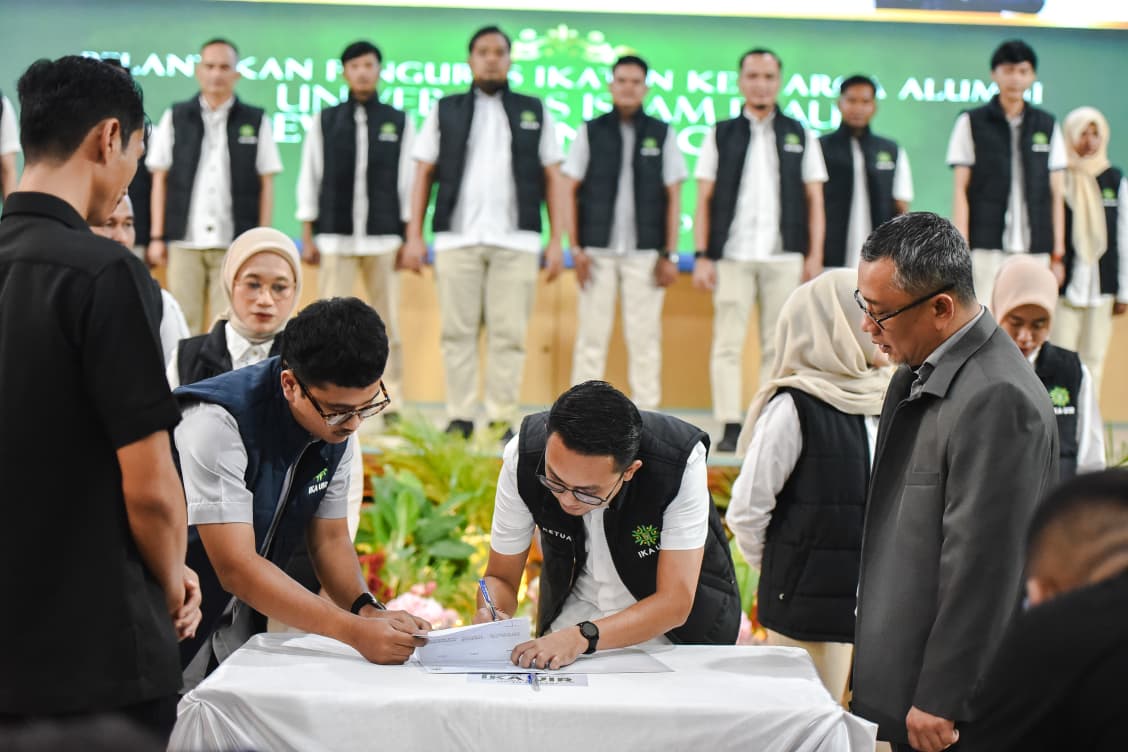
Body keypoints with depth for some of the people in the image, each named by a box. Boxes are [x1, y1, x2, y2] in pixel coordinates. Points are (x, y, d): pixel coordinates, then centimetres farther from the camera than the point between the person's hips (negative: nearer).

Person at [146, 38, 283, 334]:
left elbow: (266, 184, 7)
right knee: (184, 324, 2)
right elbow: (160, 180, 9)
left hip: (236, 243, -1)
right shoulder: (175, 118, 9)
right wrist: (157, 237, 3)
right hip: (184, 241, 1)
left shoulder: (256, 121, 7)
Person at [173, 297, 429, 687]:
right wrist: (355, 631, -31)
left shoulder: (337, 425, -3)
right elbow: (237, 567, -27)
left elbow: (330, 537, 7)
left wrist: (367, 608, -13)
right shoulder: (218, 423, -25)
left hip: (241, 638, 5)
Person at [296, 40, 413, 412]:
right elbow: (309, 180, 8)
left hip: (384, 238, 0)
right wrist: (307, 237, 2)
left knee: (387, 324, 0)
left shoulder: (399, 123, 9)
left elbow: (409, 182, 8)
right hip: (334, 238, 0)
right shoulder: (325, 122, 9)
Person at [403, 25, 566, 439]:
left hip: (516, 240, 0)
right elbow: (424, 175, 10)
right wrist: (414, 235, 2)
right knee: (458, 331, 0)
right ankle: (459, 418, 4)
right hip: (456, 237, 0)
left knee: (508, 334, -3)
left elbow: (552, 179, 10)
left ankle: (502, 419, 0)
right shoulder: (445, 111, 12)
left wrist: (556, 241, 2)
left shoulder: (535, 112, 13)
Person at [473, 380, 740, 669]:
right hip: (576, 611, 2)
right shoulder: (523, 454, -20)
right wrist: (491, 616, -30)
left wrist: (583, 637, -41)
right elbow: (501, 578, -7)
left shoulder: (679, 462, -29)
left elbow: (675, 604, -28)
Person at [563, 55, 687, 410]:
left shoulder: (662, 135, 7)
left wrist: (670, 254, 1)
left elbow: (673, 197, 7)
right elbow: (570, 191, 5)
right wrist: (576, 248, -3)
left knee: (644, 336, 2)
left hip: (646, 252, 0)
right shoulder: (590, 132, 6)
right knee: (591, 334, 2)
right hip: (597, 251, 0)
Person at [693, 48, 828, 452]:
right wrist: (702, 256, -1)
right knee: (728, 343, -4)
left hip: (784, 256, 1)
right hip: (732, 255, 0)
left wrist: (814, 255, 0)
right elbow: (705, 200, 7)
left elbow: (814, 199, 10)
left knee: (778, 345, 1)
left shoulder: (800, 136, 12)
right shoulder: (720, 135, 10)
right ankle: (730, 427, -2)